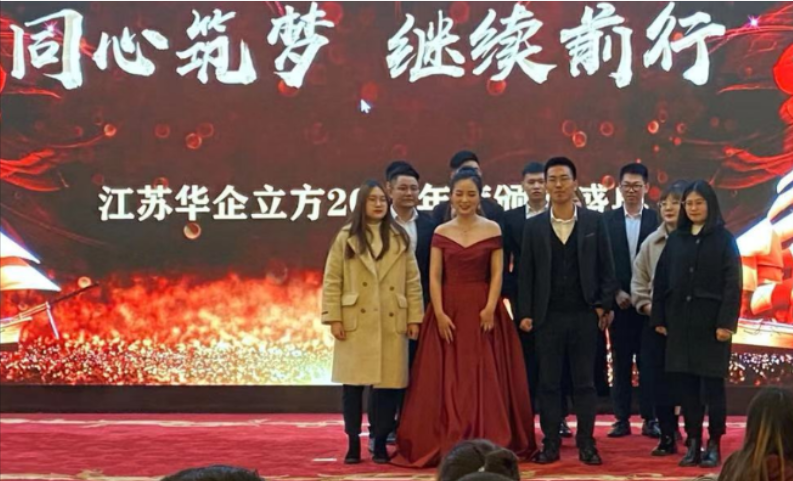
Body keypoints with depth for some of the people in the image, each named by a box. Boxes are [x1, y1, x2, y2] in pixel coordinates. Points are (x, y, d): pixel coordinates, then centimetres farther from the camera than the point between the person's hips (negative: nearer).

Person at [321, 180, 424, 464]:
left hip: (392, 323, 1)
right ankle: (353, 443, 9)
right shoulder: (346, 238, 3)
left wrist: (414, 317, 1)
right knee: (353, 383, -1)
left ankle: (380, 442, 12)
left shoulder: (400, 239, 8)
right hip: (356, 322, -1)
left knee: (388, 383, 1)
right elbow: (332, 281, 1)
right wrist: (334, 318, -5)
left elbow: (413, 281, 7)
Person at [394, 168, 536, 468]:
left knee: (485, 380, 0)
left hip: (482, 310, -1)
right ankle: (448, 445, 7)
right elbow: (434, 277, 1)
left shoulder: (492, 230, 2)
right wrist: (439, 313, -10)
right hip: (448, 310, 1)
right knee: (448, 381, 2)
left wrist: (490, 308, -13)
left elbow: (497, 274, -1)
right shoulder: (441, 233, 5)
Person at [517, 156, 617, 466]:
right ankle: (550, 443, 10)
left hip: (585, 315, -1)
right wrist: (525, 313, -1)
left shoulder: (593, 222, 3)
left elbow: (606, 268, 4)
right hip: (548, 316, 1)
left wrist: (604, 305, -3)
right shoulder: (534, 226, 4)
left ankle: (586, 443, 11)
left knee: (584, 382, 5)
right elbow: (526, 273, 5)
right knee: (549, 383, 4)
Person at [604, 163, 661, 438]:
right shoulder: (607, 220, 4)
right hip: (618, 302, 1)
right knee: (620, 362, 5)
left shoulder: (657, 220, 0)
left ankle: (650, 419, 8)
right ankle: (622, 418, 10)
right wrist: (616, 293, -7)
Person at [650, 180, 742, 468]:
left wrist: (726, 322, -15)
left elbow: (732, 283, -7)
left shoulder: (724, 239, -2)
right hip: (680, 321, 4)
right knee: (685, 384, 3)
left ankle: (714, 445, 7)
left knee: (712, 384, 0)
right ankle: (693, 444, 10)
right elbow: (661, 280, 10)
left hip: (711, 321, -4)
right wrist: (658, 318, 5)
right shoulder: (676, 239, 10)